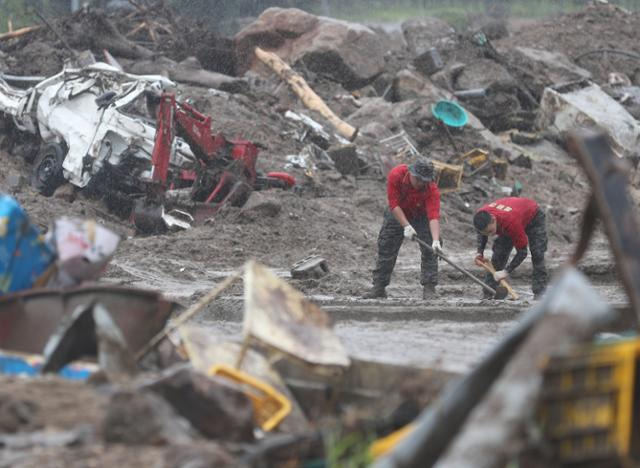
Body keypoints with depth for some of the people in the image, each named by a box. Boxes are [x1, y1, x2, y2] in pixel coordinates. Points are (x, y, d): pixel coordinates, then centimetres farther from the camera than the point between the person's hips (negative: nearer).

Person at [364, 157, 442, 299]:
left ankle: (429, 288, -7)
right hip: (397, 214, 1)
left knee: (429, 250, -13)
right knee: (385, 249, 1)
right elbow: (394, 204, -28)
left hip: (421, 216, -1)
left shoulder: (432, 190, -33)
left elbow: (434, 217, -40)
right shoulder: (396, 175, -32)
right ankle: (379, 288, 9)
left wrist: (436, 241, -53)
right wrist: (406, 226, -36)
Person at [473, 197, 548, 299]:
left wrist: (506, 272, -42)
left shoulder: (511, 222, -50)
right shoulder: (481, 217, -32)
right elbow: (482, 232, -2)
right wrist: (480, 252, -17)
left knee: (537, 254, -20)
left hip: (534, 217, -6)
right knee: (498, 254, -7)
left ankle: (539, 292, -14)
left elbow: (522, 252, -40)